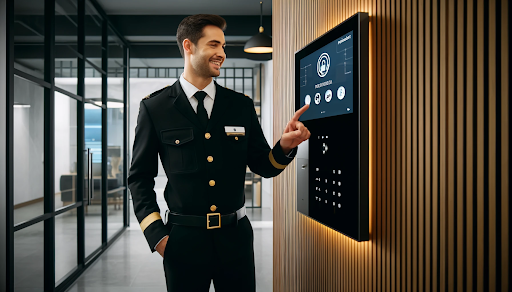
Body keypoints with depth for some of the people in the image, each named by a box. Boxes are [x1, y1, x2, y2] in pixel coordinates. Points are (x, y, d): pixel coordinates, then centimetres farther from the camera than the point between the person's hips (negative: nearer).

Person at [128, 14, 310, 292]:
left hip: (235, 237, 2)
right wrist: (156, 234, -5)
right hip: (183, 240, -2)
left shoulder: (242, 105, 4)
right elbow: (140, 176, 2)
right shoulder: (155, 107, -2)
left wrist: (285, 146, -15)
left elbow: (263, 166, 6)